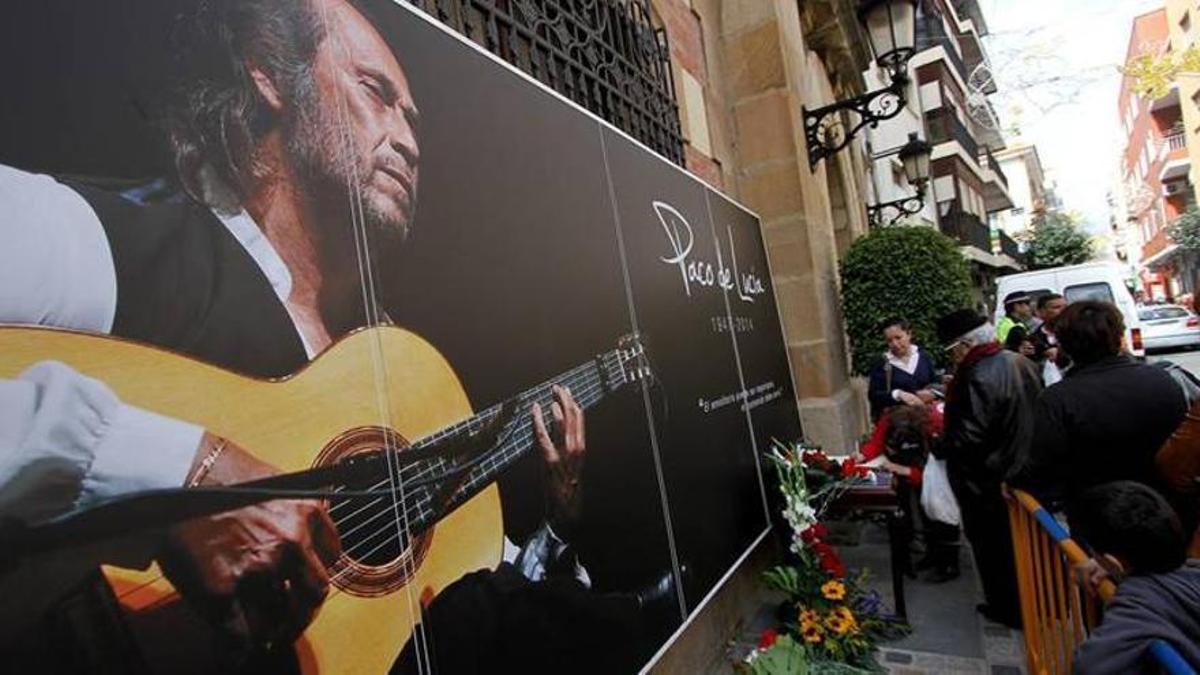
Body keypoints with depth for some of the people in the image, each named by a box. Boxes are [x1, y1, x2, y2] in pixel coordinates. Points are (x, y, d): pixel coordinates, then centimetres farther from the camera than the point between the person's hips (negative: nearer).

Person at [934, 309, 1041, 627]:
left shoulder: (979, 378, -29)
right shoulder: (1022, 363, 1)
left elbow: (969, 437, -28)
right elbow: (1026, 417, 13)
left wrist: (937, 447, -12)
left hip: (989, 483, -9)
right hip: (1025, 469, 9)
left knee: (994, 546, 9)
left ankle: (1009, 609, 24)